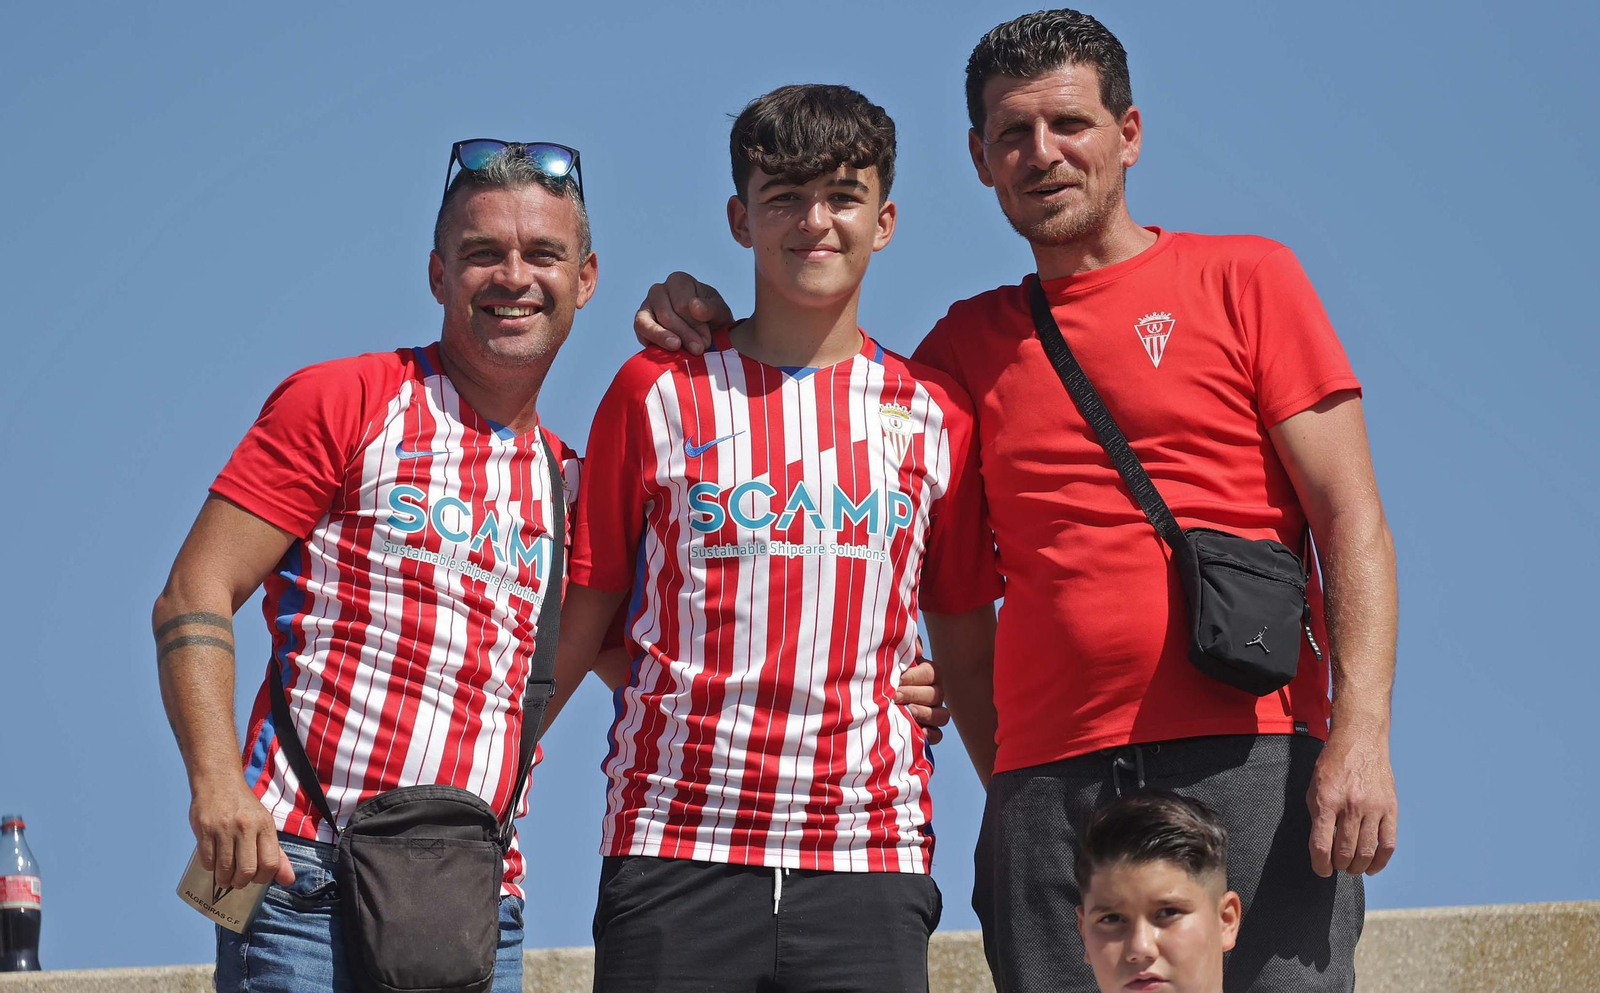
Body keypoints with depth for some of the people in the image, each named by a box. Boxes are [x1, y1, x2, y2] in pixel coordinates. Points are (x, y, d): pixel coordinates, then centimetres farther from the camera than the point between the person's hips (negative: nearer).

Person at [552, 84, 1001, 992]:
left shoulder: (936, 413, 10)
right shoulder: (659, 392, 7)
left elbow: (967, 649, 16)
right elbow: (577, 627, 8)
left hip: (868, 853, 1)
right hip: (674, 846, -1)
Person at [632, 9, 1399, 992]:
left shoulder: (1243, 278, 8)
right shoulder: (975, 339, 19)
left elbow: (1351, 520, 2)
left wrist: (1362, 733, -11)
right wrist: (707, 328, 8)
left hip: (1249, 760, -3)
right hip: (1047, 787, 3)